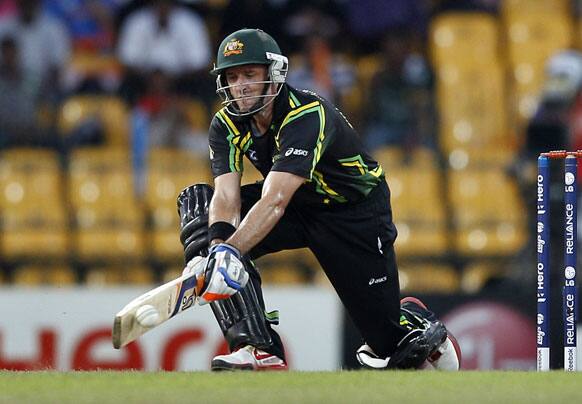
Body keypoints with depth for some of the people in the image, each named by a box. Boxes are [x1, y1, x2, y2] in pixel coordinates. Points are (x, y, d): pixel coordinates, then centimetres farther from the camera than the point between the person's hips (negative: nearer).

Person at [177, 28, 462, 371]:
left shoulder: (308, 115, -33)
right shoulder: (227, 125, -14)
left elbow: (274, 202, -43)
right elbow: (227, 197, -25)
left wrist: (231, 252, -56)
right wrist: (217, 248, -46)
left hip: (356, 211, -5)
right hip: (299, 205, 5)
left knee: (389, 342, -6)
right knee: (204, 211, -23)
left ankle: (416, 320, 36)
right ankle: (260, 351, -24)